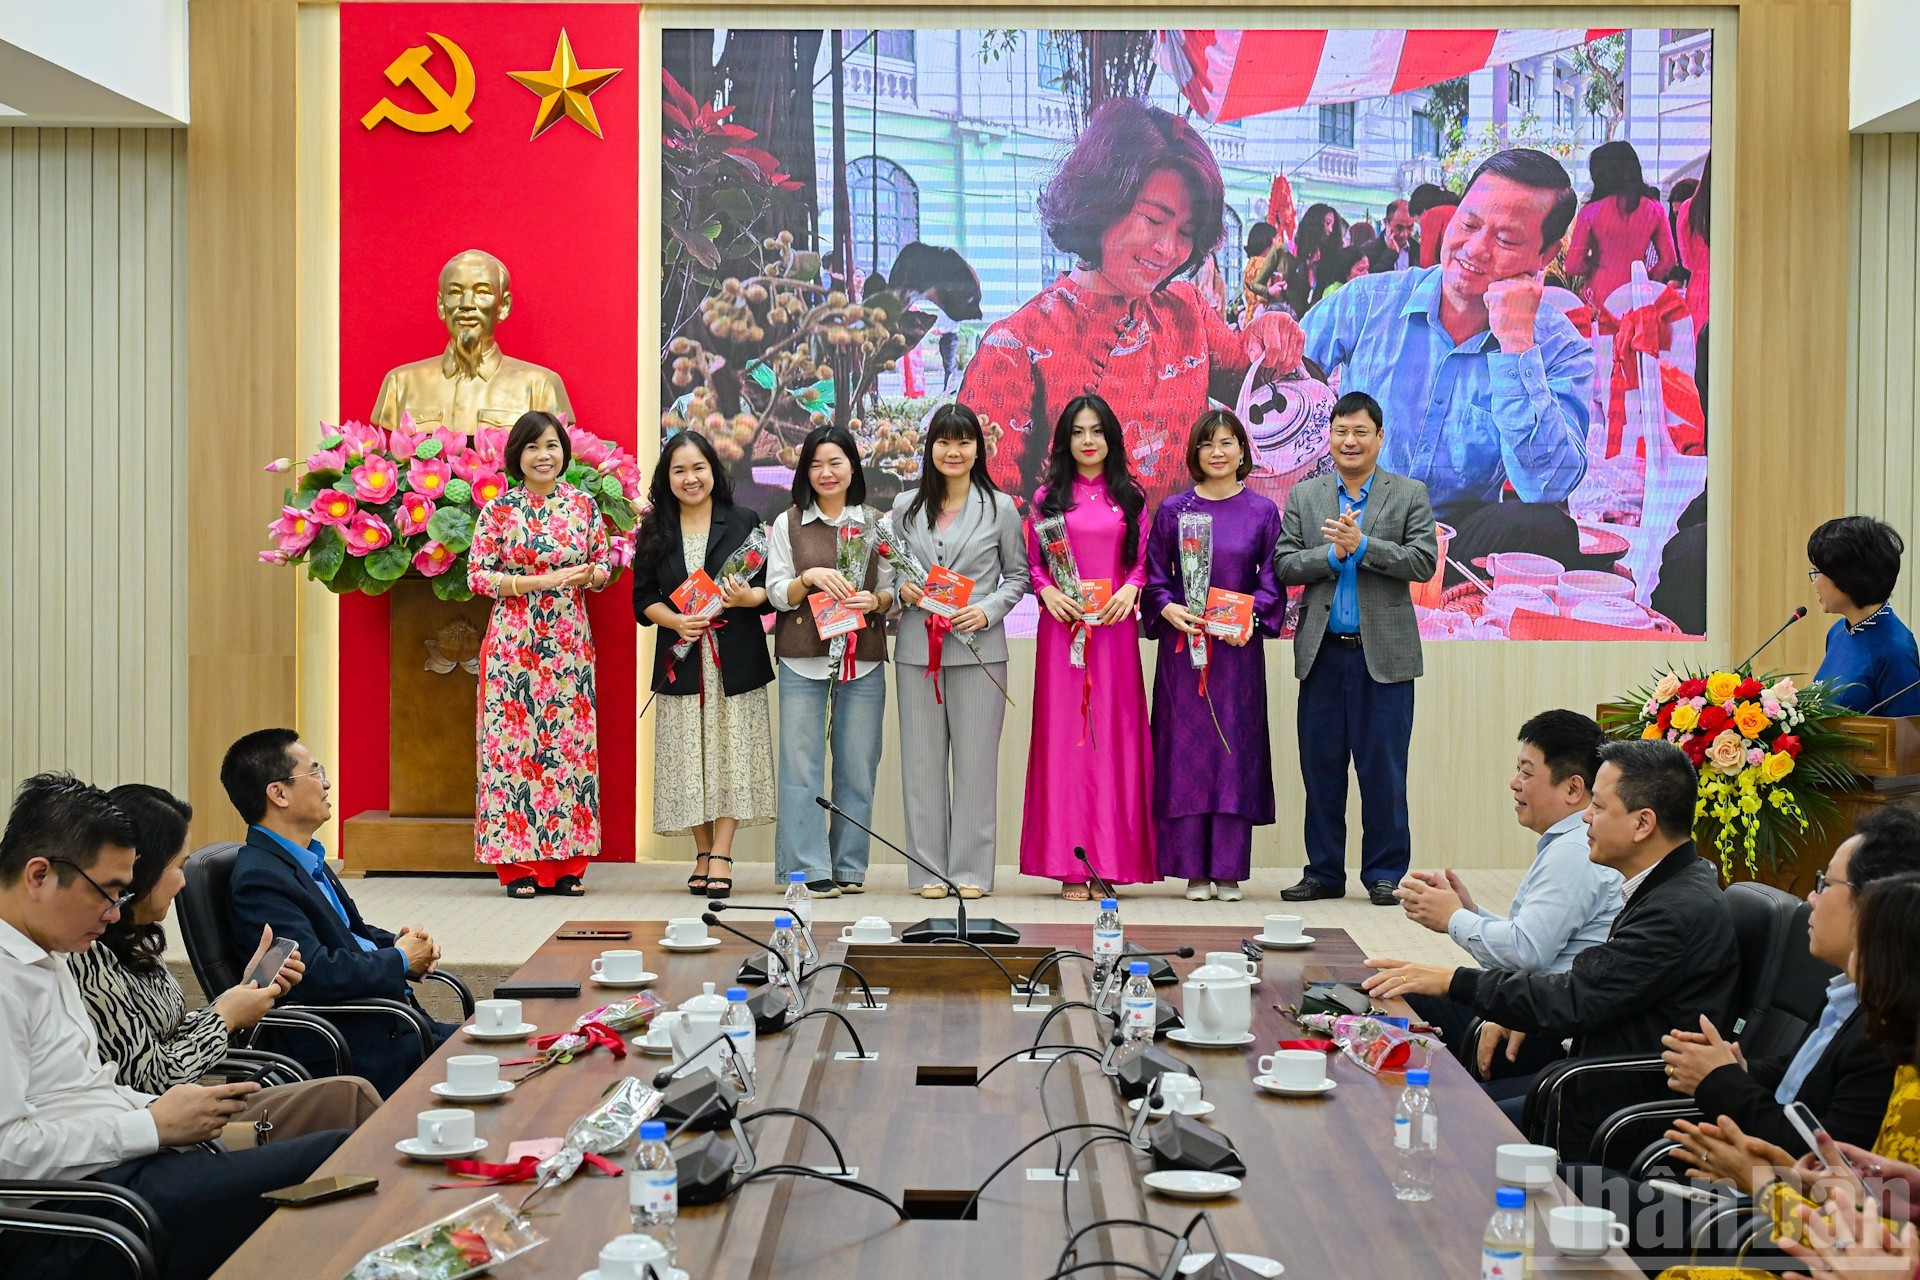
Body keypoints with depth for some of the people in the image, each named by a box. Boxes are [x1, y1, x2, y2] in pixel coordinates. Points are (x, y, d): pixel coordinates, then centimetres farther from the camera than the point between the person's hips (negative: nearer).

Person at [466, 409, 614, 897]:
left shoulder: (583, 505, 7)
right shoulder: (499, 510, 0)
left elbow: (605, 564, 14)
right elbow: (476, 574, -3)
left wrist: (589, 575, -9)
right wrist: (538, 581, -13)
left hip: (569, 642, 2)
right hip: (513, 639, -2)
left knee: (570, 742, 2)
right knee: (512, 740, -4)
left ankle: (567, 863, 8)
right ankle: (518, 864, 3)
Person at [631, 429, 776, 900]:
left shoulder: (743, 522, 4)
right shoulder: (653, 532, 9)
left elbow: (771, 586, 3)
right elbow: (643, 598, 8)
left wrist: (749, 597, -18)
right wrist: (675, 620, -11)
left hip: (734, 661, -2)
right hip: (680, 660, 2)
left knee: (731, 751, -4)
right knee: (688, 756, 2)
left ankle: (721, 855, 1)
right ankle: (703, 852, 13)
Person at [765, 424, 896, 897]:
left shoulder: (876, 524, 10)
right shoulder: (788, 524, 9)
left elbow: (892, 590, 10)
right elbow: (776, 592, 4)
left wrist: (874, 601, -11)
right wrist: (811, 579, -14)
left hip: (863, 660, 1)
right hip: (803, 660, -1)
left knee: (857, 765, 3)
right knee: (801, 765, -4)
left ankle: (849, 867, 12)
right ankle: (810, 870, 0)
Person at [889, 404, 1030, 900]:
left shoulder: (1000, 507, 4)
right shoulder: (905, 507, 10)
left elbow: (1018, 575, 8)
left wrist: (988, 611, -9)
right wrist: (902, 590, -5)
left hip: (978, 649, -2)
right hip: (917, 649, 2)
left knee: (975, 760, 0)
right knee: (922, 760, 4)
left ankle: (971, 870, 7)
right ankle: (929, 868, 12)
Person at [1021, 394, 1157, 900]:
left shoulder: (1130, 497, 11)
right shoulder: (1048, 497, 9)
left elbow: (1142, 560, 9)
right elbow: (1032, 562, 7)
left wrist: (1131, 589, -11)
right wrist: (1048, 591, -12)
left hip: (1115, 626, 1)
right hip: (1062, 626, -1)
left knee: (1114, 734, -1)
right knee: (1063, 735, -2)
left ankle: (1108, 859, 4)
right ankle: (1068, 864, 0)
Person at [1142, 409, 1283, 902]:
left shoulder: (1262, 512, 6)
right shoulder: (1172, 510, 7)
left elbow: (1272, 580, 3)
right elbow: (1154, 576, 6)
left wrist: (1250, 619, -14)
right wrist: (1169, 608, -13)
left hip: (1238, 648, 0)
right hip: (1182, 646, 0)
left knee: (1235, 749, 0)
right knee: (1186, 749, -1)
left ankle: (1229, 870, 6)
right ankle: (1194, 870, 5)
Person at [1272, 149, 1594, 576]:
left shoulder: (1562, 351, -1)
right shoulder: (1366, 303, 2)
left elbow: (1547, 487, -18)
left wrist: (1516, 344, -20)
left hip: (1462, 542, 0)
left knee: (1541, 526, -31)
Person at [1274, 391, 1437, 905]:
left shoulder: (1410, 494, 4)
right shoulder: (1304, 496, 11)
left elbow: (1424, 562, -6)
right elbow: (1285, 565, 4)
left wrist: (1362, 545, -16)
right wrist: (1332, 554, -12)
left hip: (1384, 655, -2)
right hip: (1323, 653, 2)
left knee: (1383, 768, 0)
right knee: (1320, 766, 6)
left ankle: (1384, 873, 10)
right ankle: (1324, 872, 15)